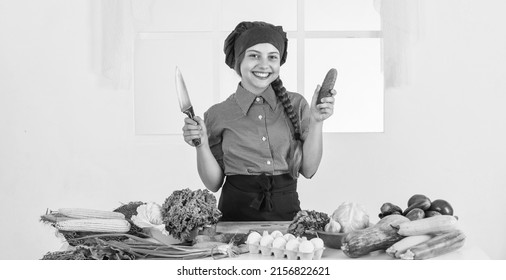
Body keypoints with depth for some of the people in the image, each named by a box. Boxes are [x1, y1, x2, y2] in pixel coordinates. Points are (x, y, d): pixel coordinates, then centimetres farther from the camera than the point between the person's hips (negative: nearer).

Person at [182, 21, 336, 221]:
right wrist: (201, 145, -9)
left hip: (287, 211, 1)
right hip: (236, 214, -1)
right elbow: (214, 183, 5)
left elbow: (308, 169, 5)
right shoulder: (218, 114, 4)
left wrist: (316, 122, -4)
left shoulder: (296, 105, 8)